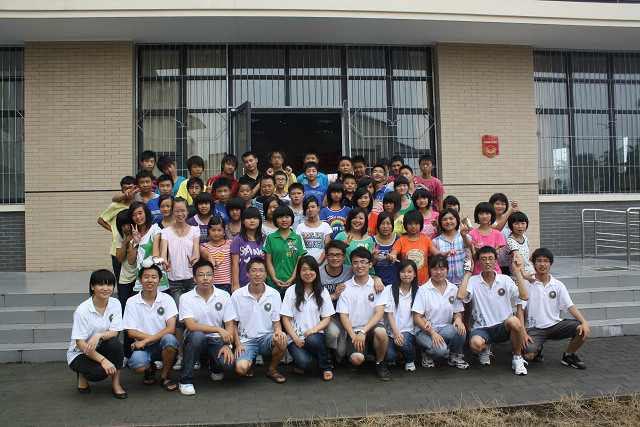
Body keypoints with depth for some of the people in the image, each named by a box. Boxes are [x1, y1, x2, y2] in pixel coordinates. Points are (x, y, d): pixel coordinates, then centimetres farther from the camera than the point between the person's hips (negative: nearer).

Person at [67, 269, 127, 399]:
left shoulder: (115, 304, -6)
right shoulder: (82, 310, -18)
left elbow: (114, 332, -12)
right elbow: (80, 344, -21)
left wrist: (99, 335, -35)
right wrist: (103, 360, -33)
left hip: (101, 349, 3)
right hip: (79, 353, -3)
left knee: (115, 343, -30)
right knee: (99, 372, -32)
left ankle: (116, 384, -14)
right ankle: (82, 374, 6)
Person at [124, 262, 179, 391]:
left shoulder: (166, 299, -2)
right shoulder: (132, 302, 0)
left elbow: (171, 328, -11)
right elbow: (131, 332, -4)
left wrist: (146, 340, -19)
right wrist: (159, 336, -13)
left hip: (163, 346, 0)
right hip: (143, 347, 0)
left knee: (169, 339, -34)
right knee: (137, 366, -32)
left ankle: (164, 376, -7)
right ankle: (150, 368, 9)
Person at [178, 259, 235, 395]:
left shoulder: (224, 296, 2)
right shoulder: (186, 298, -3)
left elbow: (229, 324, 1)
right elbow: (191, 326, -15)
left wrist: (227, 345, -16)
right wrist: (218, 329, -22)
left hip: (218, 340, 1)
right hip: (196, 339, -1)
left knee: (227, 363, -27)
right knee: (197, 335, -36)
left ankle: (215, 368, 15)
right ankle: (185, 380, -17)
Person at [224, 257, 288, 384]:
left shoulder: (274, 294, 1)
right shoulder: (237, 295, -2)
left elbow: (276, 320, 6)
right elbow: (232, 322, 5)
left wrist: (278, 330, -17)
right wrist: (238, 344, -7)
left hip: (267, 337, 1)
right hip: (246, 341, -1)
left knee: (282, 341, -33)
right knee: (241, 368, -28)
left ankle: (272, 369, 0)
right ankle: (251, 362, 13)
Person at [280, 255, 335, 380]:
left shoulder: (322, 292, 8)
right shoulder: (291, 291, 2)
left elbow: (327, 318, 6)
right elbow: (285, 319, 0)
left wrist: (314, 329, -15)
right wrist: (296, 338, -13)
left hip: (315, 335, 2)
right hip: (295, 337, -1)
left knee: (312, 339, -35)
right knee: (304, 362, -30)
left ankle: (325, 368, -7)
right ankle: (298, 363, 9)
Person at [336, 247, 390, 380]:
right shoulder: (346, 287, 5)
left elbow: (379, 313, -4)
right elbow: (343, 315, 2)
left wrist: (363, 332, -17)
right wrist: (353, 336, -12)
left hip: (372, 327, 1)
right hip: (353, 330, -1)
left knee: (381, 331, -35)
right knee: (357, 358, -30)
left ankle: (380, 363, -6)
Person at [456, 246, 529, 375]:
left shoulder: (505, 280, 6)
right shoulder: (473, 281, 1)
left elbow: (524, 296, -8)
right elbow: (460, 296, -19)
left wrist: (517, 272, -7)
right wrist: (468, 273, -9)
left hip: (503, 327, 1)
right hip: (482, 329, -1)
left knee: (514, 321, -34)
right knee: (475, 344, -34)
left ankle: (517, 358, -6)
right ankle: (485, 349, 8)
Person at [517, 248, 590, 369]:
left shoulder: (558, 285, 7)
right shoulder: (527, 283, -2)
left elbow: (570, 306, 1)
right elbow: (520, 309, -5)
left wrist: (584, 322, -18)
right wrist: (523, 333, -16)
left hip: (555, 325, 3)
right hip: (534, 328, -3)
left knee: (583, 331, -22)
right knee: (528, 355, -28)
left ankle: (569, 355, 7)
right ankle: (538, 349, 12)